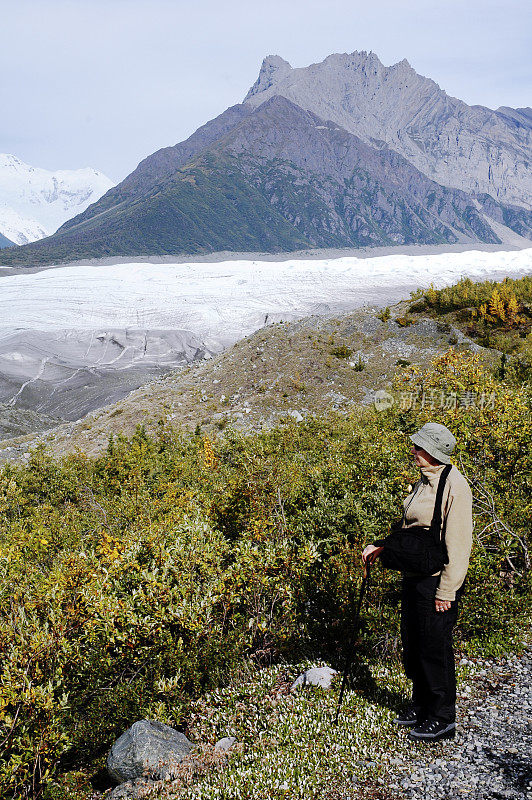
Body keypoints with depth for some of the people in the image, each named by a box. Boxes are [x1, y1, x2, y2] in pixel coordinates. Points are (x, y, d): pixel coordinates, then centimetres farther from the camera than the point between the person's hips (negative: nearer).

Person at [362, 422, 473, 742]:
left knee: (435, 648, 3)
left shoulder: (454, 486, -19)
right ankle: (422, 706, 35)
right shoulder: (425, 480, 10)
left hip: (438, 581, -9)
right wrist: (382, 547, 11)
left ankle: (443, 719, 19)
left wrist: (446, 591, -19)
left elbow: (458, 544, -20)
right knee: (413, 644, 17)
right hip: (415, 576, 9)